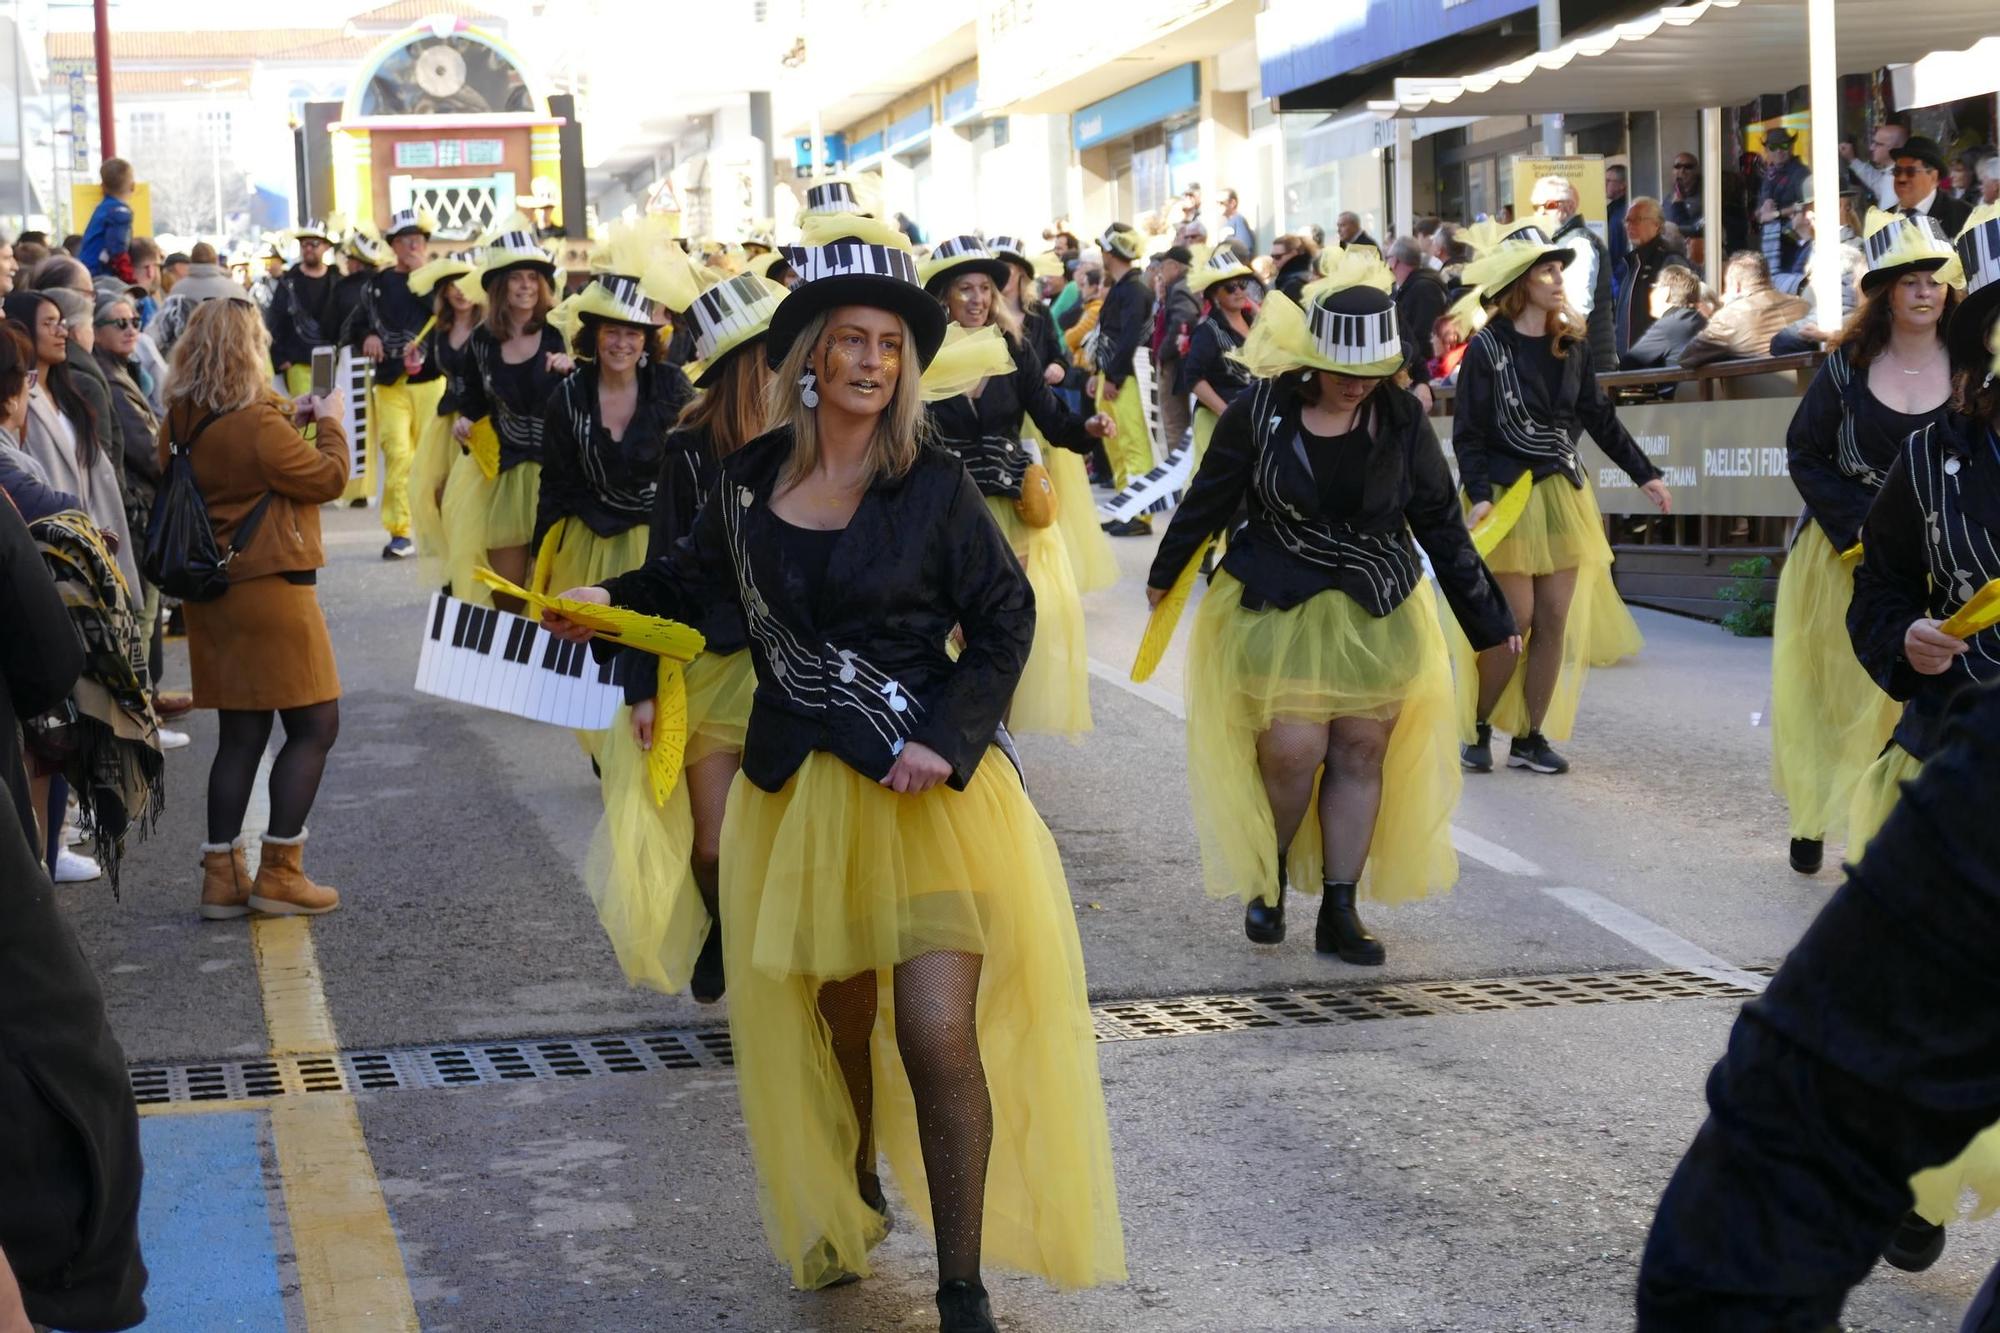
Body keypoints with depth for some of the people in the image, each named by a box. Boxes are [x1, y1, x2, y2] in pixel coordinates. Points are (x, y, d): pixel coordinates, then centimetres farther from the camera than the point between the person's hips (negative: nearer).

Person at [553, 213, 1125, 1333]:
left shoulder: (934, 488, -7)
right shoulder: (751, 482, 4)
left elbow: (1005, 621, -3)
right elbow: (707, 577, 26)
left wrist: (948, 741, -14)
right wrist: (614, 598, 26)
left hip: (926, 787, -4)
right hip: (799, 789, 4)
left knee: (939, 1036, -12)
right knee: (836, 1022, 15)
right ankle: (851, 1206, 43)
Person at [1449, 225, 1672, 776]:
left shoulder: (1569, 346, 8)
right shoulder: (1487, 348, -8)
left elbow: (1599, 417, 14)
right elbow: (1467, 432, -9)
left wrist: (1644, 474, 11)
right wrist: (1479, 495, -21)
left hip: (1563, 494, 5)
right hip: (1507, 495, -5)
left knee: (1555, 622, 2)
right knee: (1514, 621, -6)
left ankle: (1530, 738, 11)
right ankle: (1477, 730, 12)